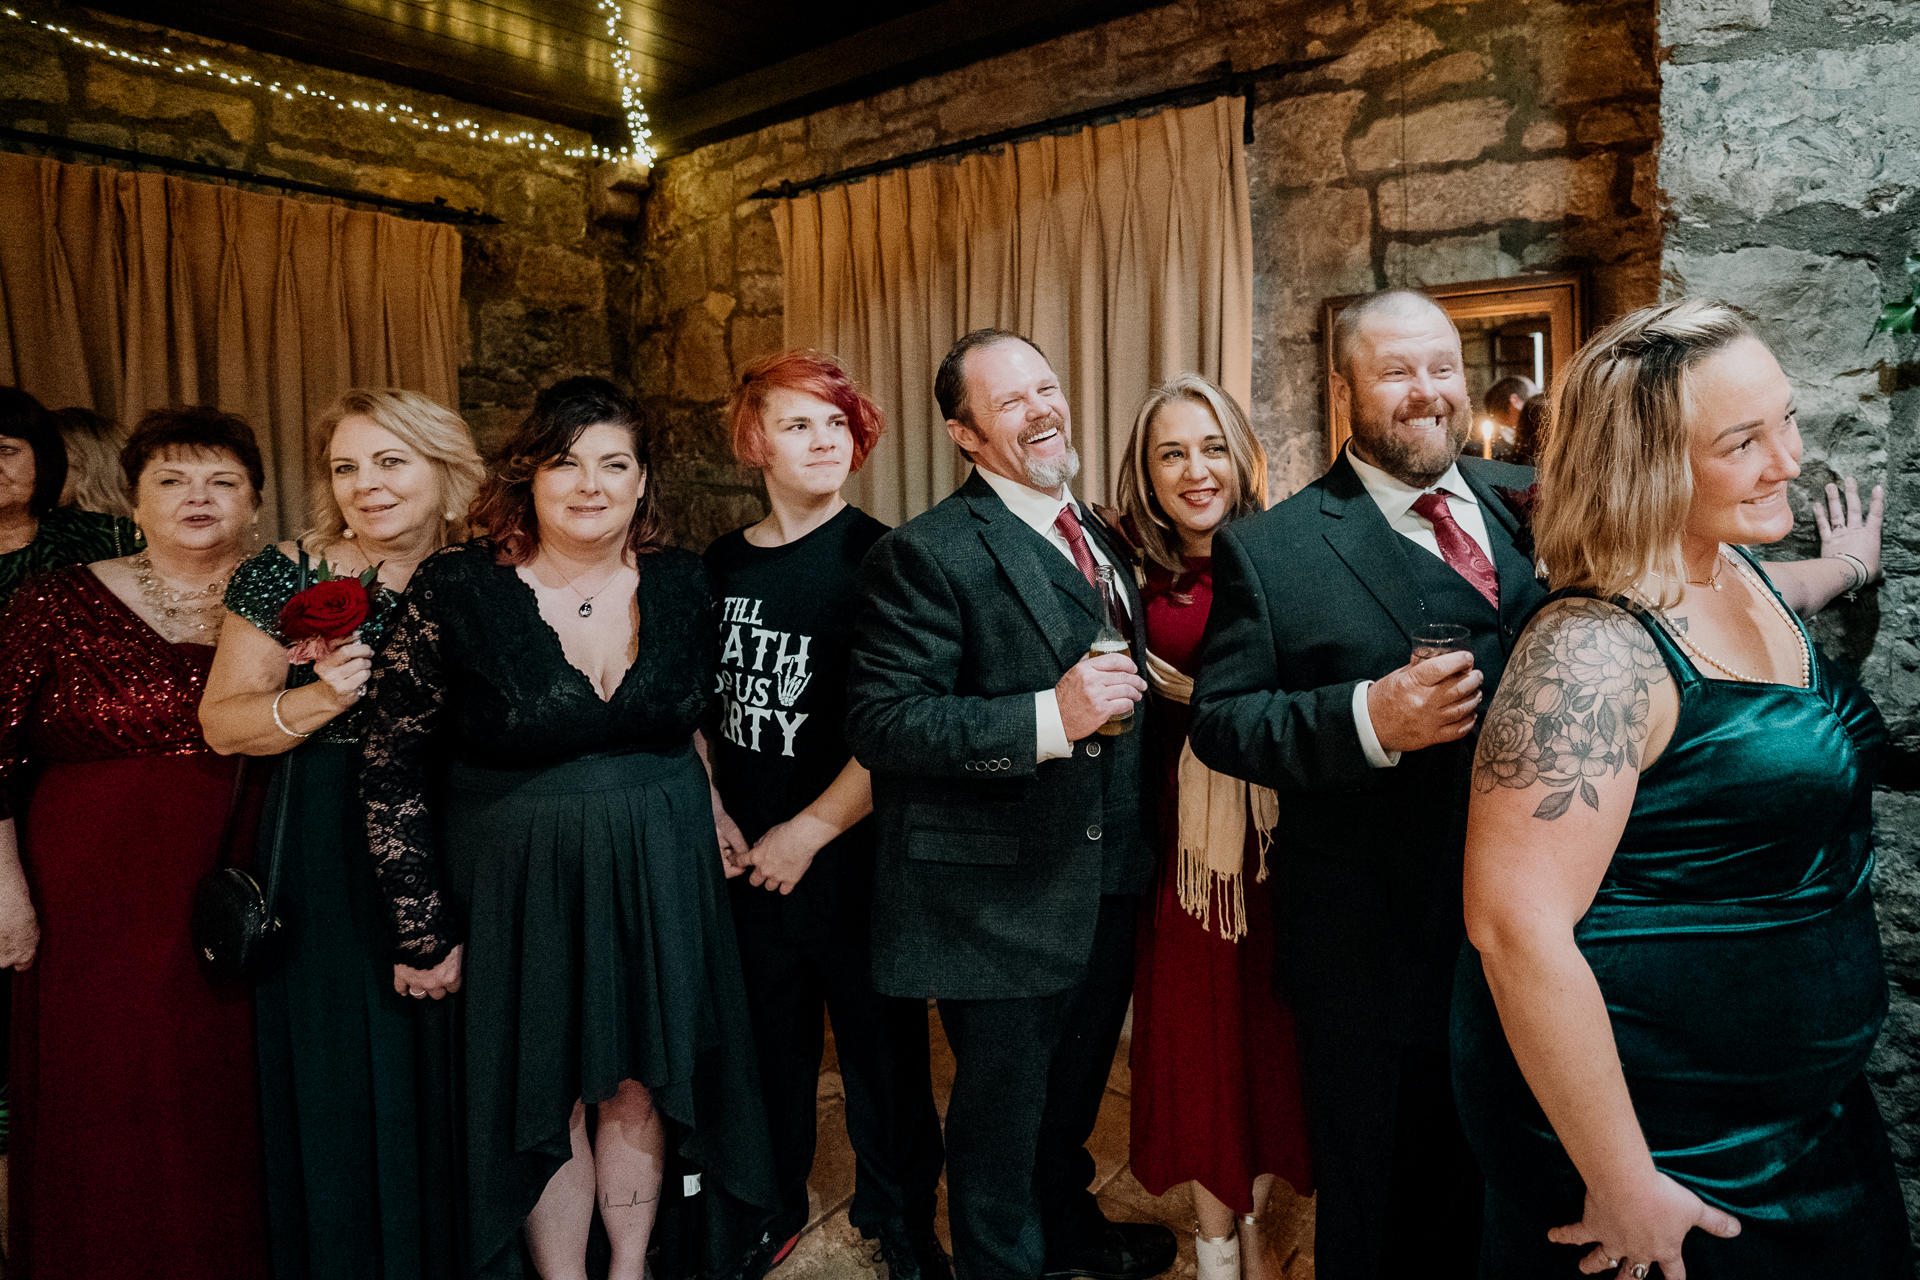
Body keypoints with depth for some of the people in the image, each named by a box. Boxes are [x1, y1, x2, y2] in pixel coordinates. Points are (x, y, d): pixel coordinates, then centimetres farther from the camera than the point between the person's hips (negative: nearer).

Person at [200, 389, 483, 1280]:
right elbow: (223, 723, -3)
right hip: (327, 861, -1)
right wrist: (323, 699, -18)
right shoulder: (286, 574, -3)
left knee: (447, 1074, 10)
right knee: (341, 1081, 7)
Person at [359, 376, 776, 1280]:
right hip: (518, 886, -2)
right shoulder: (455, 591, -12)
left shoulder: (682, 584, -2)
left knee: (639, 1085, 14)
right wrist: (423, 930, -8)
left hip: (660, 881, 3)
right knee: (544, 1098, 11)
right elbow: (392, 769, -8)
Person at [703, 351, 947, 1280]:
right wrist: (715, 815, 1)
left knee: (881, 1039, 8)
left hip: (852, 850, -4)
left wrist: (810, 831, -12)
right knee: (770, 1037, 17)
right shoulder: (724, 565, 4)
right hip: (749, 857, 4)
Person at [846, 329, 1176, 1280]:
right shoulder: (926, 555, -17)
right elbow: (880, 725, -25)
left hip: (1104, 879, 8)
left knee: (1075, 1085, 28)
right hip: (1002, 895, -8)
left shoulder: (1096, 538, 9)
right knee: (1002, 1107, 12)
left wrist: (1136, 691, 3)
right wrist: (1049, 719, -32)